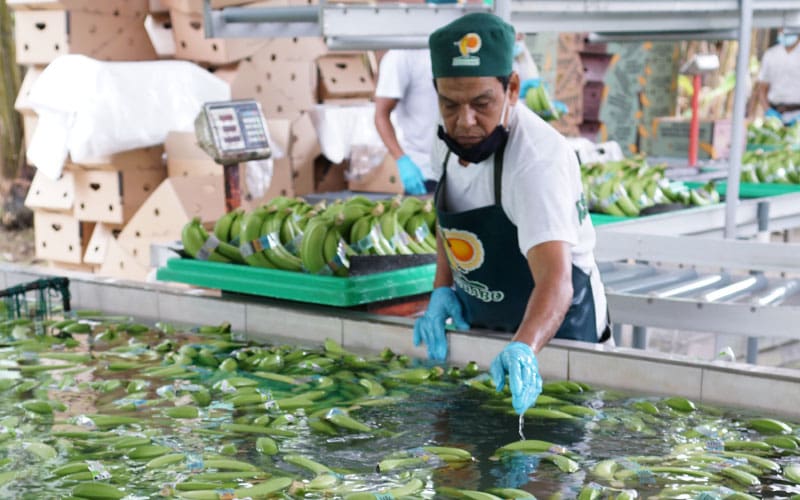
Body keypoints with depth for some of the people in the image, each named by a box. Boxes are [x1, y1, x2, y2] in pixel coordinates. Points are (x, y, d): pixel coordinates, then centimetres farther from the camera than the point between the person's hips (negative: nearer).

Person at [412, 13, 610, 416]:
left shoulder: (538, 159, -30)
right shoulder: (447, 141, -7)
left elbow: (555, 280, -41)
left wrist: (524, 349, -58)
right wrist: (442, 291, -2)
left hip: (552, 330, -7)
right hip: (479, 329, 7)